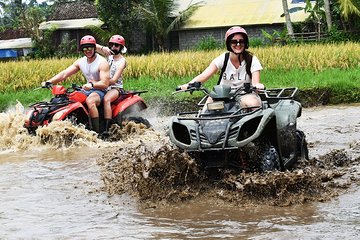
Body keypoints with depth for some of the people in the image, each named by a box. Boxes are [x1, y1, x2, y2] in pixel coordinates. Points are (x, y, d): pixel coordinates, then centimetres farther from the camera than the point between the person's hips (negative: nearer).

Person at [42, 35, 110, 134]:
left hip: (100, 90, -7)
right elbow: (64, 74, 2)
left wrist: (92, 84, -39)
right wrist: (49, 82, -12)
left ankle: (96, 132, -34)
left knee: (90, 101, -38)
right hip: (87, 90, 7)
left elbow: (105, 84, -20)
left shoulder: (102, 62, -11)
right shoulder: (80, 62, 8)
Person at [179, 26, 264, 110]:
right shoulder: (223, 59, -4)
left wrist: (257, 85, -42)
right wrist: (189, 84, -36)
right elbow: (204, 75, -16)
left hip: (246, 95, -1)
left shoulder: (252, 60, -6)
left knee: (252, 103, -35)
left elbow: (255, 82, -16)